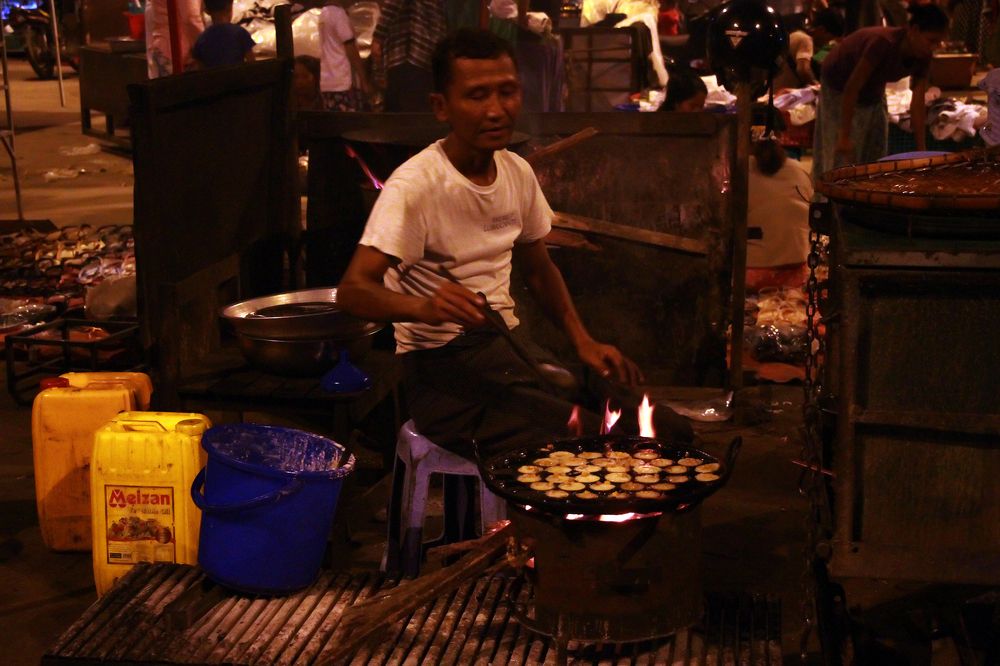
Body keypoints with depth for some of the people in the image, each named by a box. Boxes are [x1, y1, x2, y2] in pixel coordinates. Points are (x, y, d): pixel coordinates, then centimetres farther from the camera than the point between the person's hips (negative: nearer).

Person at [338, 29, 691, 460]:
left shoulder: (518, 173, 7)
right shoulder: (415, 186, -15)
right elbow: (352, 290, -24)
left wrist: (583, 341, 3)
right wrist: (424, 307, -44)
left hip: (509, 344, 7)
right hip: (442, 364, -7)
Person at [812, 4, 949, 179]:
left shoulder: (922, 57, -18)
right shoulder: (884, 43, -38)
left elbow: (918, 104, -14)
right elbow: (852, 88, -34)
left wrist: (921, 150, -17)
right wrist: (844, 136, -33)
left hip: (873, 88, 7)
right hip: (839, 85, -7)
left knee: (875, 154, 8)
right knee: (844, 158, -7)